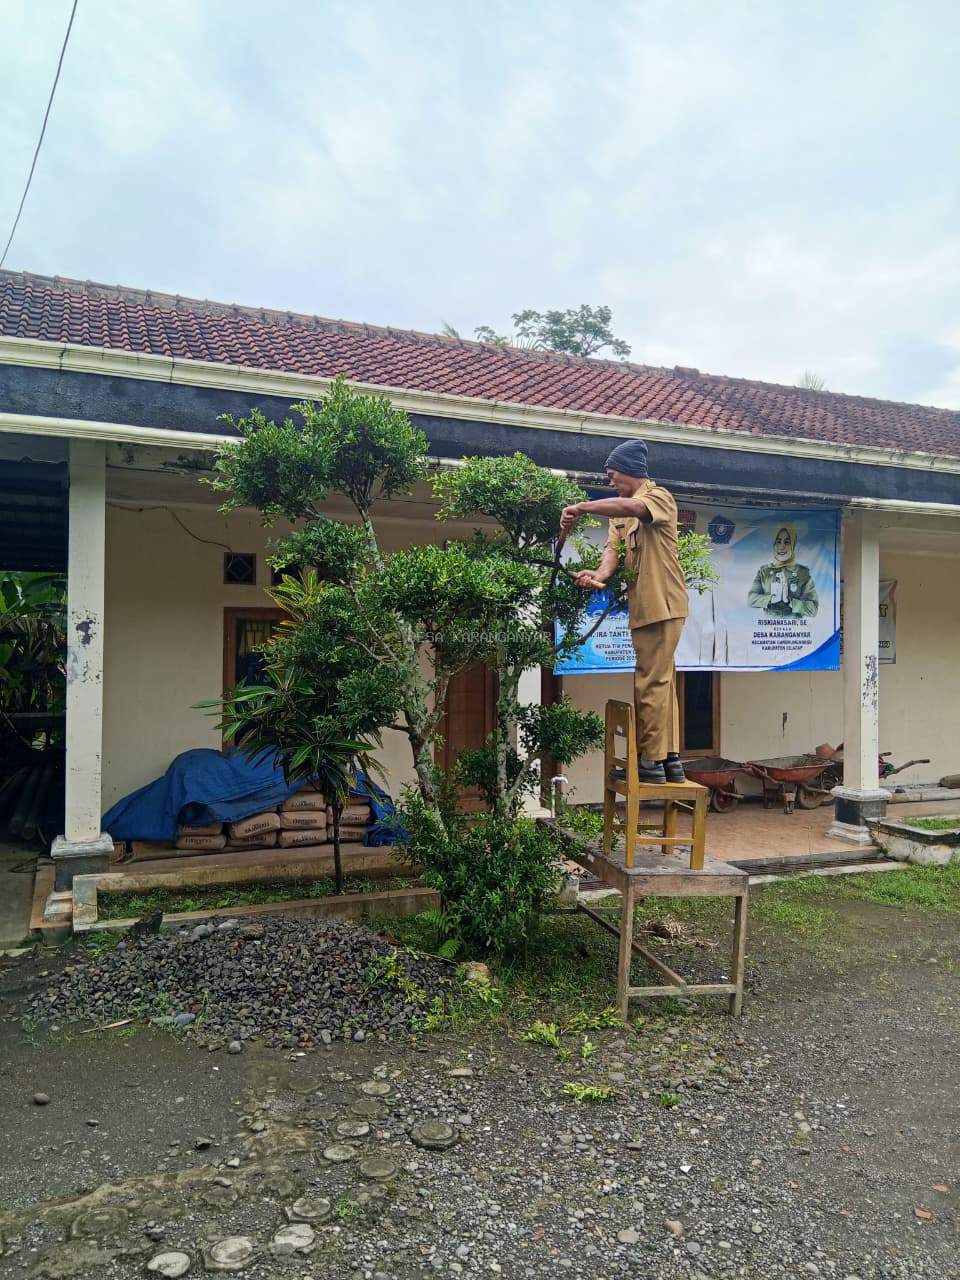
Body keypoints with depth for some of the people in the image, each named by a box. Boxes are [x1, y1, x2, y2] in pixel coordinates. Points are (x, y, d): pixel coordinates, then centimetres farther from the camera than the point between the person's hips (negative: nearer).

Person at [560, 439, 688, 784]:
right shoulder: (621, 512, 19)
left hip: (662, 603, -9)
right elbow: (613, 548, 4)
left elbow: (632, 506, -30)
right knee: (662, 682, 11)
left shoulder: (659, 496, -6)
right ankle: (670, 758, 18)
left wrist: (581, 507, -32)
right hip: (643, 606, 9)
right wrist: (600, 575, -17)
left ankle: (651, 760, -2)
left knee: (651, 683, -8)